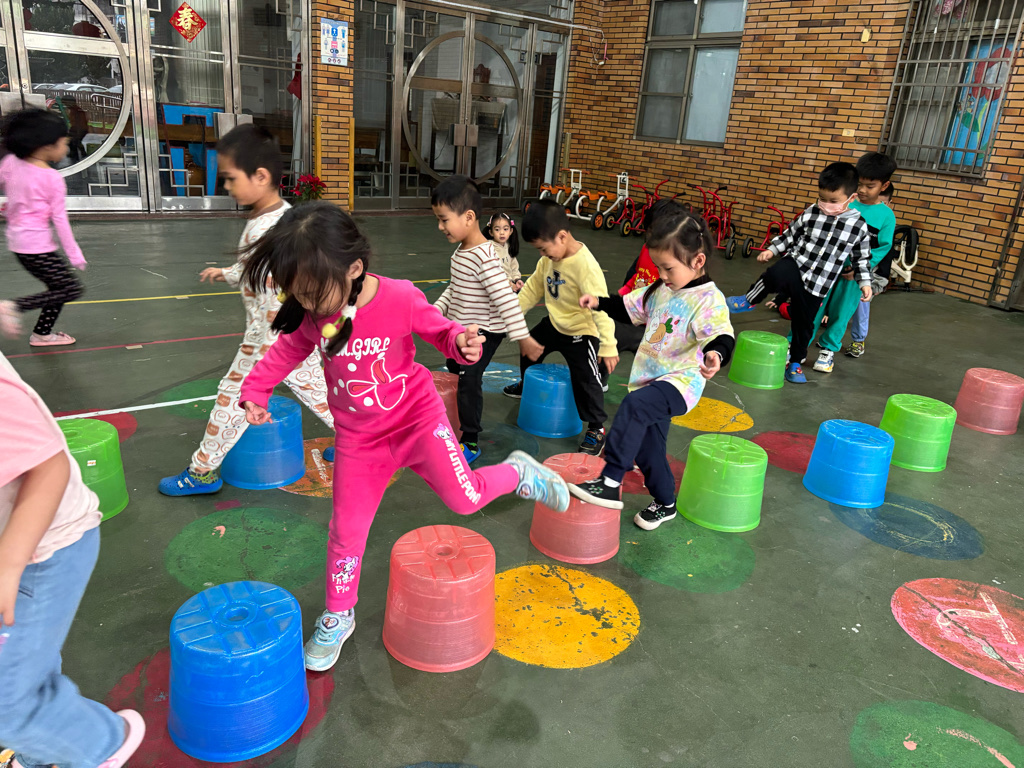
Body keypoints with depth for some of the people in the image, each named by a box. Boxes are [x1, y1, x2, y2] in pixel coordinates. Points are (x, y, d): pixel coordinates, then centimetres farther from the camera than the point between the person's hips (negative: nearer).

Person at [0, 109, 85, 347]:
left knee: (59, 285, 18)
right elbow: (60, 219, -13)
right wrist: (74, 254, -8)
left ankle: (42, 333, 24)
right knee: (72, 289, -3)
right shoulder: (53, 179, -15)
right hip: (37, 246, -8)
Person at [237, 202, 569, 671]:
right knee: (347, 530, 10)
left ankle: (518, 473, 19)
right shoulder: (309, 314, -11)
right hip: (358, 439, 3)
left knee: (465, 498, -15)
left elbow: (440, 331, -8)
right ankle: (338, 617, 34)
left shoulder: (400, 300, -23)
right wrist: (254, 391, -1)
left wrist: (462, 343, -29)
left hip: (417, 418, -3)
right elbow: (287, 351, 7)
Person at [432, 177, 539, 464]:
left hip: (484, 333, -10)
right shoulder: (462, 250, 2)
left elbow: (506, 300, -30)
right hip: (462, 329, 10)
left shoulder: (485, 257, -28)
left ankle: (471, 443, 5)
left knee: (469, 382, -8)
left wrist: (523, 338, -29)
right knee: (454, 370, 22)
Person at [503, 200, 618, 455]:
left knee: (586, 380, -9)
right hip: (555, 324, 9)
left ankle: (597, 429, 8)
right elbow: (534, 286, 7)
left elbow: (601, 306, -33)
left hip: (581, 332, -9)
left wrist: (608, 346, -34)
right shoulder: (549, 258, -8)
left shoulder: (586, 265, -33)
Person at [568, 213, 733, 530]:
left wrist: (715, 354, -52)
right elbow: (630, 308, 24)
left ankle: (610, 484, -32)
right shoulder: (661, 290, 9)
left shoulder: (709, 300, -16)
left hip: (679, 382, -9)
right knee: (646, 447, 17)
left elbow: (723, 337, -31)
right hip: (650, 380, 9)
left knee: (634, 406, -35)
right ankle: (665, 503, 39)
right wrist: (599, 303, 13)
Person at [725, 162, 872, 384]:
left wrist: (865, 282, 1)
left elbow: (862, 259, 8)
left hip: (817, 285, 1)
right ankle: (749, 301, -10)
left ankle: (795, 363, 31)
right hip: (795, 265, -1)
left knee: (804, 325, 10)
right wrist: (771, 250, 1)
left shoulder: (858, 226, -3)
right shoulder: (810, 214, -3)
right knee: (776, 274, -37)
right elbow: (790, 235, 10)